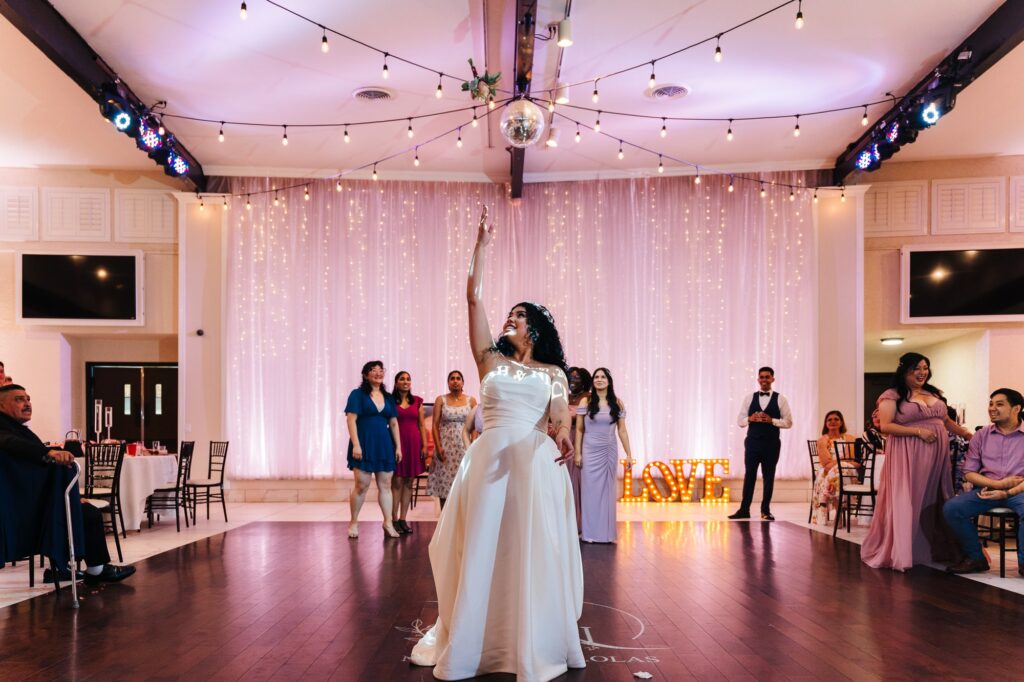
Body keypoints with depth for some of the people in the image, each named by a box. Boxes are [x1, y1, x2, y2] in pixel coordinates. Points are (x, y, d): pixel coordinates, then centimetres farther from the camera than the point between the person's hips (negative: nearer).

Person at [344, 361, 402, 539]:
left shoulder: (388, 397, 14)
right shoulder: (358, 394, -1)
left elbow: (394, 423, 15)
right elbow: (351, 420, -8)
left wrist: (398, 446, 8)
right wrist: (356, 444, -17)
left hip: (384, 445, 5)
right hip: (364, 444, -5)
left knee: (385, 485, 4)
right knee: (362, 485, -4)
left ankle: (388, 523, 9)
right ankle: (353, 523, 11)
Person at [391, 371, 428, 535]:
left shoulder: (417, 401, 10)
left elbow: (422, 425, 10)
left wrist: (424, 445, 3)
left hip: (414, 443, 3)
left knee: (408, 482, 5)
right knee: (397, 482, -3)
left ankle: (403, 519, 11)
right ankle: (394, 520, 2)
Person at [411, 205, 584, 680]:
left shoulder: (553, 373, 12)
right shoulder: (491, 360, 12)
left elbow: (560, 412, -6)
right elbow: (473, 298, 7)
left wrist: (562, 435, -30)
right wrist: (482, 245, 6)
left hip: (535, 463, -1)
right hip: (490, 459, 1)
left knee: (534, 551, 2)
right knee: (482, 550, 4)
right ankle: (473, 643, 19)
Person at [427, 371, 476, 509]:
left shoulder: (471, 400, 5)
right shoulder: (441, 400, 4)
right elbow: (435, 425, 1)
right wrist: (438, 447, -9)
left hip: (464, 446, 0)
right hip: (445, 446, 0)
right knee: (444, 481, 1)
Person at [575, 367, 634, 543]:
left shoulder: (618, 404, 3)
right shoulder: (585, 402, -1)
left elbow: (622, 430, 6)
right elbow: (579, 430, 0)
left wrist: (629, 454, 3)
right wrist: (577, 453, -5)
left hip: (609, 451, 2)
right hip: (590, 451, -1)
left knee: (607, 490, 5)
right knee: (590, 490, 0)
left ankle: (606, 532, 13)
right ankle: (589, 532, 7)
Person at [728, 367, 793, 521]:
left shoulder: (780, 399, 2)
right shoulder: (749, 398, 6)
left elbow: (788, 422, 0)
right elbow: (740, 421, 7)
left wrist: (772, 420, -15)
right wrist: (750, 418, -14)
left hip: (771, 443, -1)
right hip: (752, 442, 1)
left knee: (768, 476, 6)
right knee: (749, 475, 1)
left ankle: (766, 510, 17)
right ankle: (744, 509, 6)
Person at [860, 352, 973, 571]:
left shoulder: (933, 393, 16)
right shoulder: (892, 396, -5)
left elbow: (946, 420, 26)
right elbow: (886, 426, -13)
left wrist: (967, 434, 17)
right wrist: (918, 431, -17)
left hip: (937, 455, 6)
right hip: (908, 456, -6)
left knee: (935, 501, 9)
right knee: (907, 501, -4)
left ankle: (936, 549, 18)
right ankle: (901, 552, 3)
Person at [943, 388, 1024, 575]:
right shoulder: (981, 436, 11)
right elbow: (969, 472, 9)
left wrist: (1007, 492, -18)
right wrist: (997, 484, -8)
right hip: (987, 489, 3)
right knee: (951, 508, -22)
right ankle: (976, 558, -3)